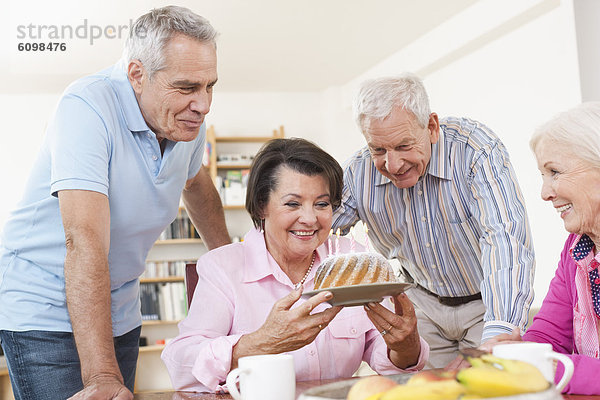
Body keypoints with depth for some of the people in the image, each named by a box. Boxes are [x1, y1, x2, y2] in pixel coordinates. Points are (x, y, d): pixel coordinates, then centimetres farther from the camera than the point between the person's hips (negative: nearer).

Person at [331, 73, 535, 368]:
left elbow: (506, 237, -35)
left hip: (485, 302, -3)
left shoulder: (475, 148, -25)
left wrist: (499, 331, -48)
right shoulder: (358, 172, -13)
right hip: (422, 302, 3)